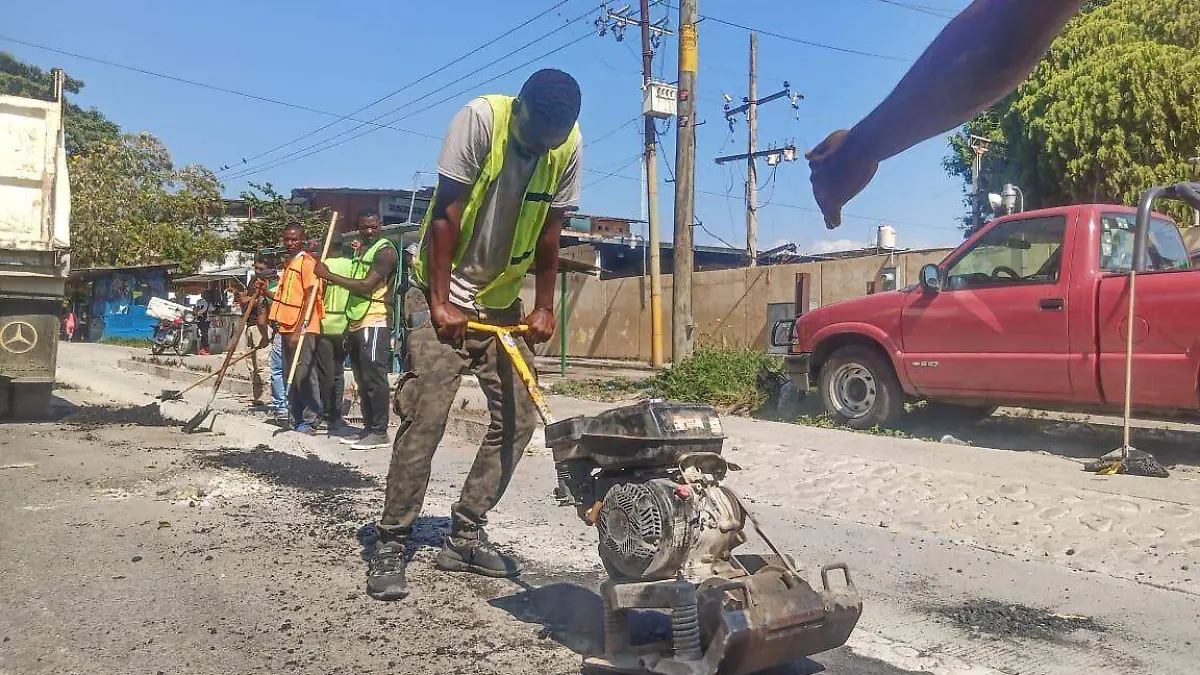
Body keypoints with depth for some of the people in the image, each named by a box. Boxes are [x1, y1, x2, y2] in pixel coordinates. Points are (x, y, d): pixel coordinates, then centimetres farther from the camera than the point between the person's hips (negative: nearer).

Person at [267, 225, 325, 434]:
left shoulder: (307, 262, -8)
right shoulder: (288, 264, 20)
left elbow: (309, 297, -15)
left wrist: (299, 330, -20)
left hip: (302, 329, -9)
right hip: (287, 328, 9)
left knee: (303, 377, -8)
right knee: (291, 378, 11)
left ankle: (309, 422, -3)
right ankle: (296, 421, 17)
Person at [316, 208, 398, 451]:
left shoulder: (385, 251, -7)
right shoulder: (358, 250, 20)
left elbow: (366, 286, -16)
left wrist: (329, 275, -12)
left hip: (375, 322, -8)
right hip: (356, 322, 8)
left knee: (374, 377, -9)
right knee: (362, 379, 9)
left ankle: (379, 432, -6)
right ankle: (368, 428, 14)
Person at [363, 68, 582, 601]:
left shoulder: (569, 145, -7)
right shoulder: (481, 118, -19)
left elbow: (548, 232, 2)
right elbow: (445, 214, -18)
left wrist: (544, 306, -1)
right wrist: (441, 304, -19)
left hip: (502, 303, 6)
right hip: (441, 294, -5)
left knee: (519, 418, 2)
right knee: (425, 417, -13)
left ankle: (465, 535, 14)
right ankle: (389, 545, -2)